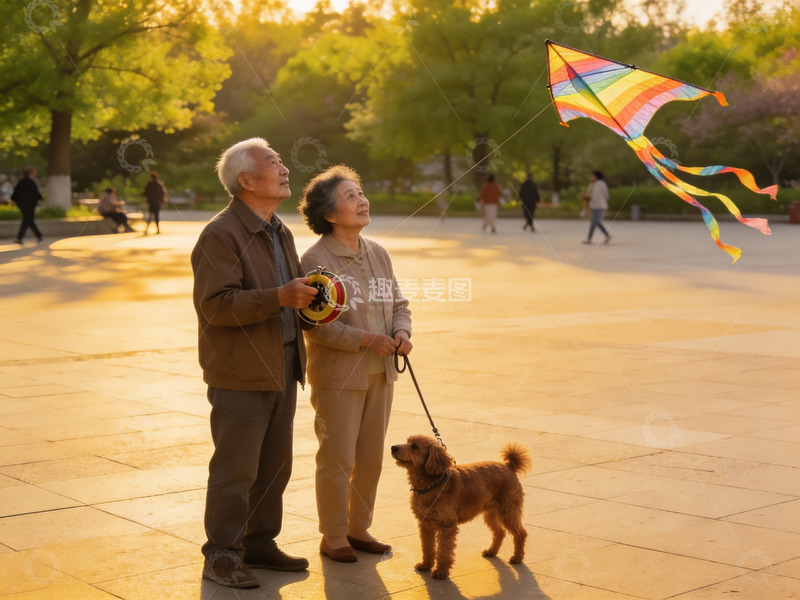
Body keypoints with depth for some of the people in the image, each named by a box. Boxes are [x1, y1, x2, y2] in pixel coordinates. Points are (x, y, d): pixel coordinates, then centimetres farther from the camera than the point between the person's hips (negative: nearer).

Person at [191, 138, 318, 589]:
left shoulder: (281, 233, 16)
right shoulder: (220, 235, -14)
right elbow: (214, 303, -23)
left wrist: (307, 299, 7)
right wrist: (279, 297, -29)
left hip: (282, 370, 9)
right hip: (241, 374, -9)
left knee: (275, 467, 15)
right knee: (236, 470, -2)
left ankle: (260, 543, 28)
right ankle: (222, 555, 11)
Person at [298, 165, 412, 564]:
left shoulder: (378, 254, 10)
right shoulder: (315, 260, -12)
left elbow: (398, 303, 15)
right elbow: (316, 323, -19)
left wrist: (402, 332, -6)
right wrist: (367, 340, -21)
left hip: (380, 374, 7)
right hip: (337, 376, -6)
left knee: (371, 457, 13)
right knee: (337, 459, 1)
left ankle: (358, 528, 27)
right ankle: (332, 537, 15)